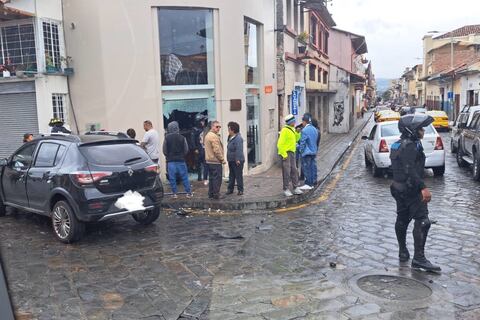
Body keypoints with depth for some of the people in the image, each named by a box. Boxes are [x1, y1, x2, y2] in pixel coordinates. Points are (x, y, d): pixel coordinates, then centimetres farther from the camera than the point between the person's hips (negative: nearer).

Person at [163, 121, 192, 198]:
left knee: (172, 178, 7)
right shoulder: (182, 138, -5)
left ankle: (174, 193, 9)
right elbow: (186, 150, -1)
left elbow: (164, 150, -4)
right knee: (184, 177, 6)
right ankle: (188, 193, 8)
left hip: (170, 161, 0)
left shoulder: (167, 138, -6)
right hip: (181, 160, 0)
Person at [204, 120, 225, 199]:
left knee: (211, 178, 15)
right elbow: (217, 150, -20)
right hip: (215, 161, -10)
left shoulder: (208, 135, 16)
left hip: (209, 160, 10)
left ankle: (211, 194, 19)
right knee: (217, 178, -4)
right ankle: (216, 195, -1)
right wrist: (222, 159, -12)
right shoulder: (214, 136, -16)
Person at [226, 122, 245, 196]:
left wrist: (238, 159, -30)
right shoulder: (231, 138, 13)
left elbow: (239, 150, -25)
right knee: (231, 175, 15)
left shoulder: (238, 138, -18)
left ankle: (240, 190, 7)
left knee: (238, 176, -1)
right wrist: (229, 159, 18)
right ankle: (230, 189, 23)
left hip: (237, 161, -10)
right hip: (231, 160, 10)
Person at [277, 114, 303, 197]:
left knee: (294, 171, 11)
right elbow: (280, 144, -18)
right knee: (286, 172, -4)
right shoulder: (285, 130, -14)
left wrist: (298, 133, 5)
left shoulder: (292, 130, 14)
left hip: (292, 152, 9)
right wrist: (284, 154, -22)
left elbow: (295, 140, 21)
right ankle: (286, 189, 3)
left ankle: (295, 188, 18)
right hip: (286, 153, -9)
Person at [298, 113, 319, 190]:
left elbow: (302, 142, -14)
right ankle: (312, 183, 16)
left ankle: (308, 184, 2)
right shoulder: (315, 129, 8)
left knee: (307, 168, -1)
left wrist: (301, 151, -3)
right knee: (313, 167, 11)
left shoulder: (304, 130, -17)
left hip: (307, 153, -8)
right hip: (314, 152, 8)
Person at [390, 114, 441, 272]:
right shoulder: (410, 146, -18)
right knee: (422, 221, -10)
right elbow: (410, 170, -27)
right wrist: (423, 187, -31)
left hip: (399, 188, 11)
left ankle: (403, 252, 27)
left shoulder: (399, 145, 14)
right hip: (411, 190, -11)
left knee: (402, 220, 16)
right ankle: (419, 258, -12)